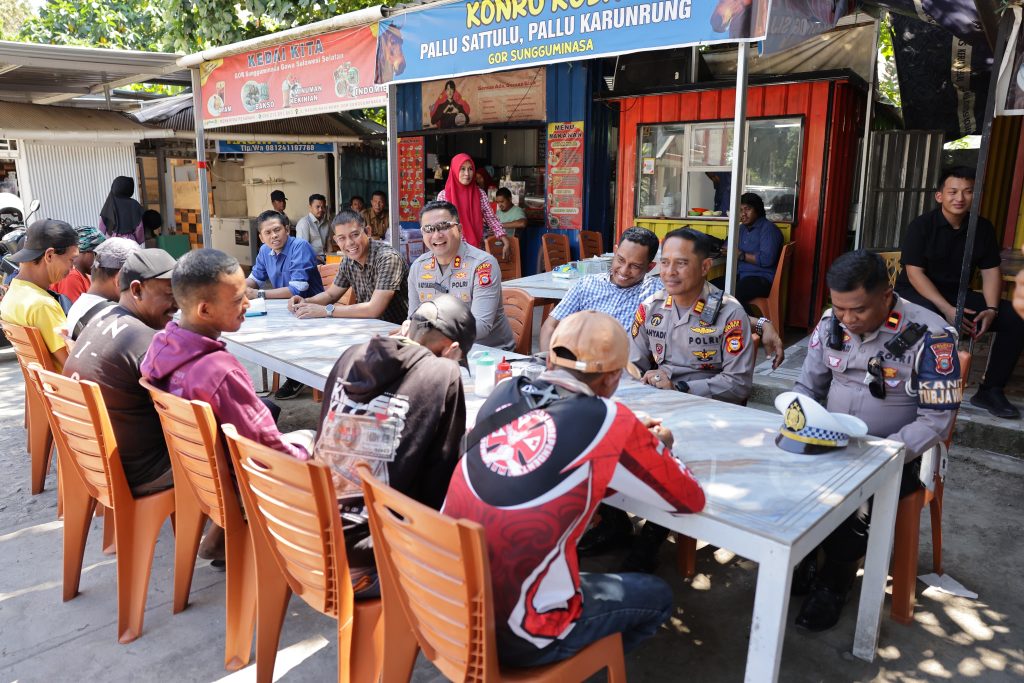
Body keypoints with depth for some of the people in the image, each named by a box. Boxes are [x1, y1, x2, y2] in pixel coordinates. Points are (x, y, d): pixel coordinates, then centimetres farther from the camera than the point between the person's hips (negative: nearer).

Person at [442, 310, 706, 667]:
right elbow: (690, 499, -2)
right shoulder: (608, 422, -16)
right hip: (516, 635, -6)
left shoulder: (503, 393, -2)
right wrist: (657, 448, 16)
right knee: (656, 596, 17)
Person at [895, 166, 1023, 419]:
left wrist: (992, 309, -13)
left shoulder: (983, 228, 4)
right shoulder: (921, 225, -12)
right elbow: (914, 273, -17)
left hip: (957, 293, 6)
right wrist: (946, 309, -28)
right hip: (916, 292, -5)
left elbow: (991, 272, 5)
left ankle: (991, 390, -3)